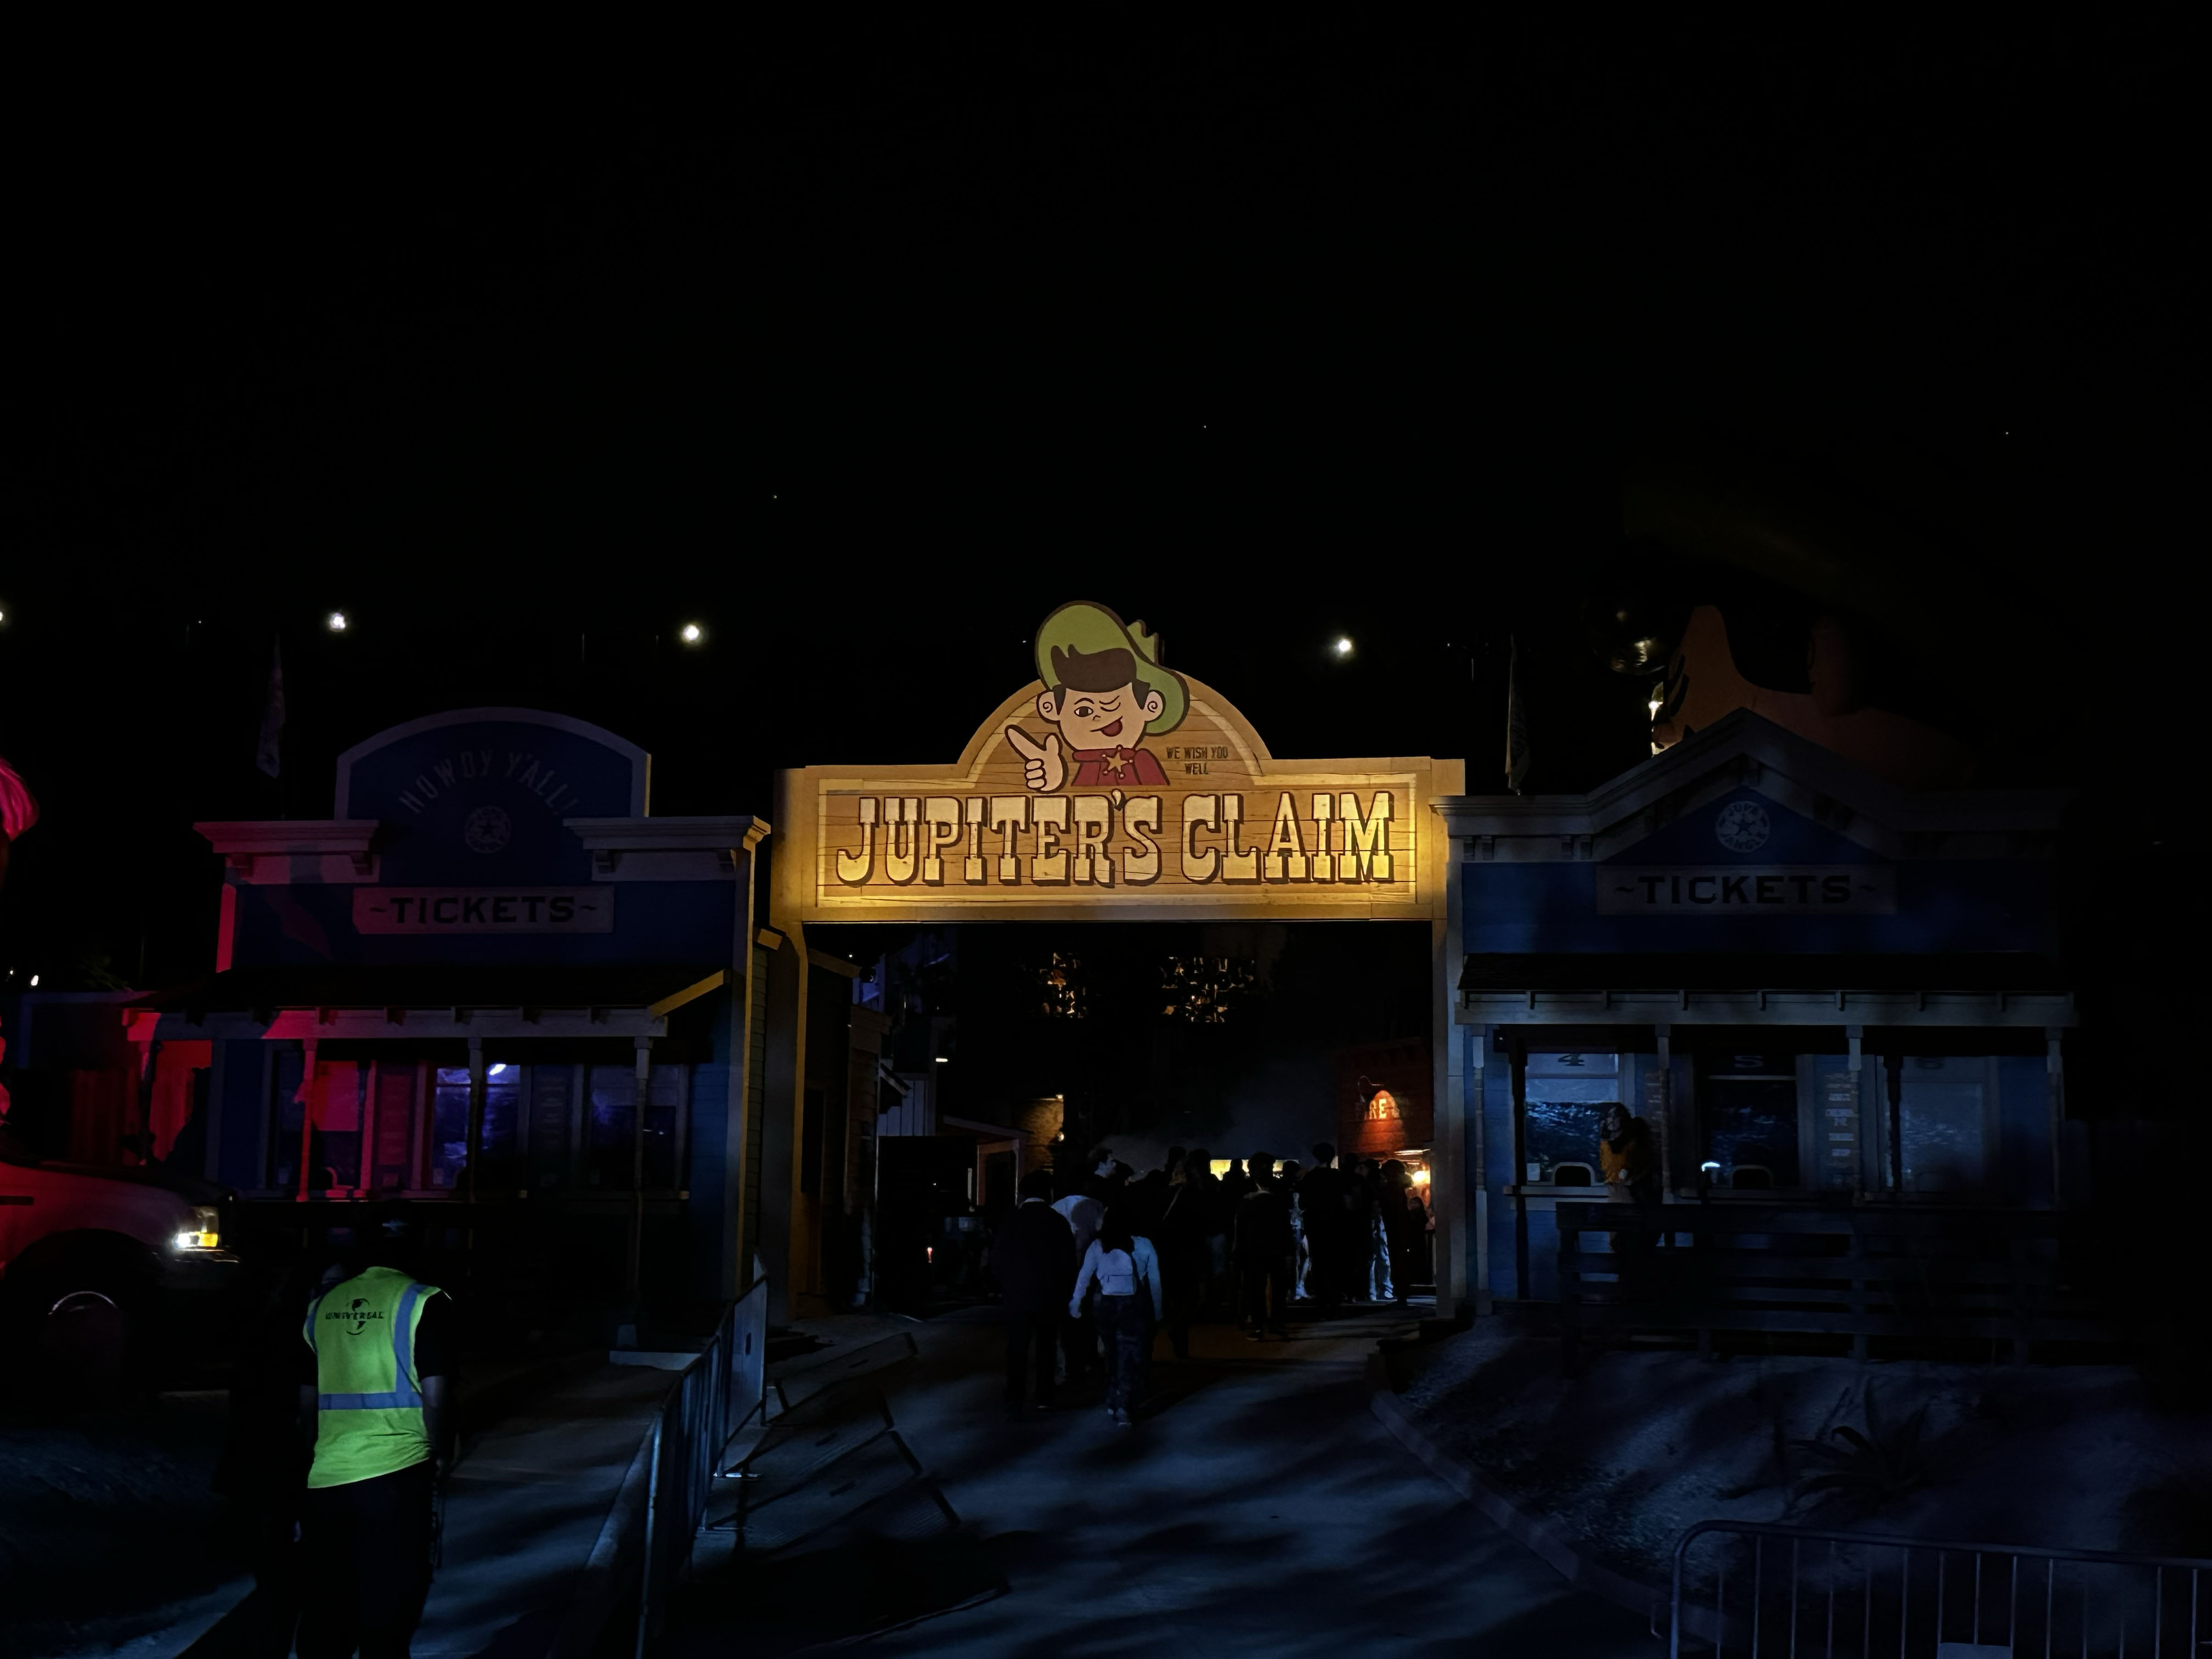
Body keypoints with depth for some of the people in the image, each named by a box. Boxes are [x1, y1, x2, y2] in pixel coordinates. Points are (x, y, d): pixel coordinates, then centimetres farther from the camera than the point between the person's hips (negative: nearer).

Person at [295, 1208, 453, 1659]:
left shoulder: (324, 1305, 9)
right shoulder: (422, 1301, -6)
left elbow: (307, 1400, 14)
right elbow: (434, 1395, -12)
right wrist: (441, 1452, 3)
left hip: (326, 1475, 4)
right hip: (396, 1473, -4)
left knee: (324, 1615, 14)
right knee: (387, 1608, 5)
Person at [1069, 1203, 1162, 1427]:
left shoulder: (1098, 1247, 0)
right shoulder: (1144, 1245, -2)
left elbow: (1084, 1278, 4)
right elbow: (1155, 1280, 1)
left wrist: (1074, 1306, 14)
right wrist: (1157, 1310, 9)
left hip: (1108, 1306, 2)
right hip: (1136, 1307, -2)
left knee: (1113, 1354, 19)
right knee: (1131, 1357, 2)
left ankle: (1113, 1402, 26)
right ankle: (1124, 1408, -8)